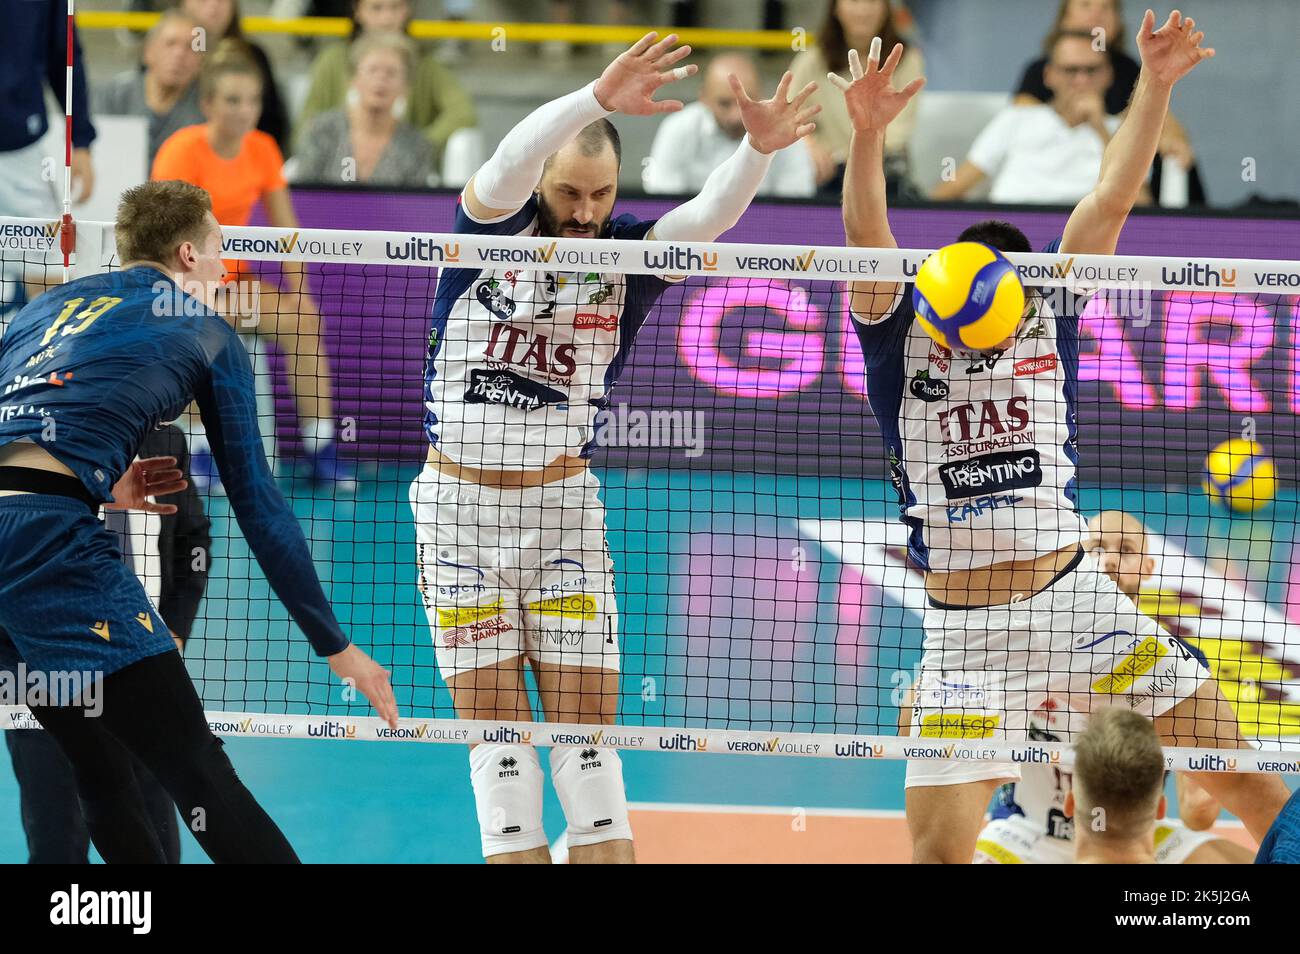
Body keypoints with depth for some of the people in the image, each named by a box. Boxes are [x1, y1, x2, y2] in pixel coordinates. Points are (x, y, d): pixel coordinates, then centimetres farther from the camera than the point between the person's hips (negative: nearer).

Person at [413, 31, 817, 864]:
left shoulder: (625, 251, -3)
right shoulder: (492, 227, -7)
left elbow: (709, 215, -20)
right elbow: (508, 165, -28)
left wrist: (758, 147, -41)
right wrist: (599, 97, -45)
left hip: (563, 504, 1)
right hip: (458, 502, -1)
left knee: (589, 715, -1)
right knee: (494, 719, 0)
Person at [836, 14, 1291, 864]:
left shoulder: (1048, 324, 8)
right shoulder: (902, 339, 3)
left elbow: (1112, 200, 2)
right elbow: (867, 235, -13)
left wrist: (1156, 82, -8)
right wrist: (867, 132, -30)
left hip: (1078, 599, 2)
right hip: (965, 632, -2)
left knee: (1248, 783, 1)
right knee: (936, 849, -9)